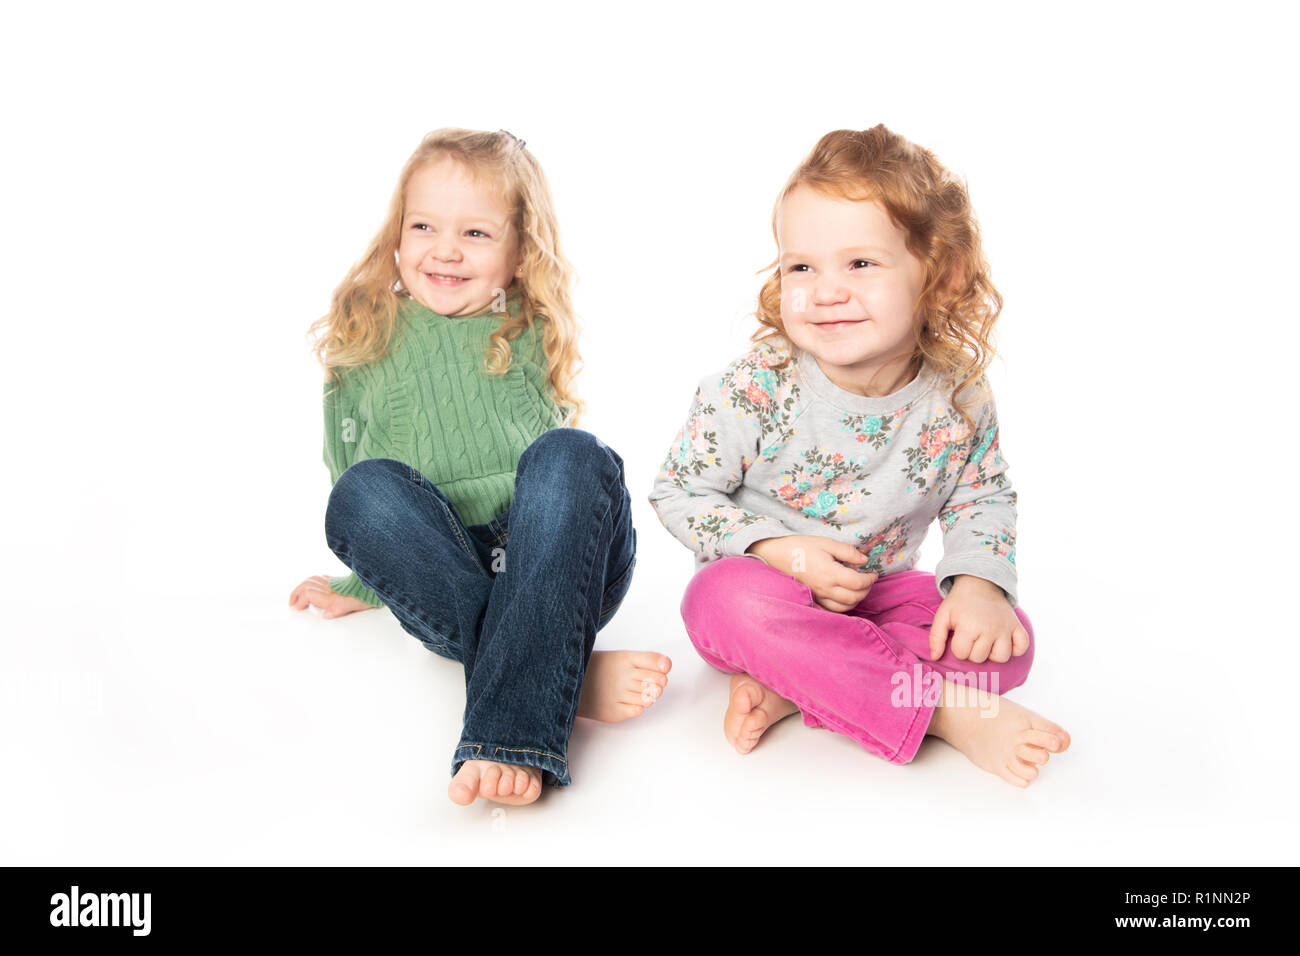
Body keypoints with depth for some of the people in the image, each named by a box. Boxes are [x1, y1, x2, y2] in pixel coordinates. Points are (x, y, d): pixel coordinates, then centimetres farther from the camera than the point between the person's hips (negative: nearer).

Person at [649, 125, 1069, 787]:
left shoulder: (959, 399, -11)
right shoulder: (753, 389, -20)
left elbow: (983, 501, 5)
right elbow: (678, 492, -11)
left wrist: (979, 583, -16)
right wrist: (780, 551, -25)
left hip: (880, 590, 3)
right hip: (764, 588, -3)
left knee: (1005, 641, -18)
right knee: (733, 596, -38)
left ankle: (786, 689, -27)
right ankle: (945, 709, -34)